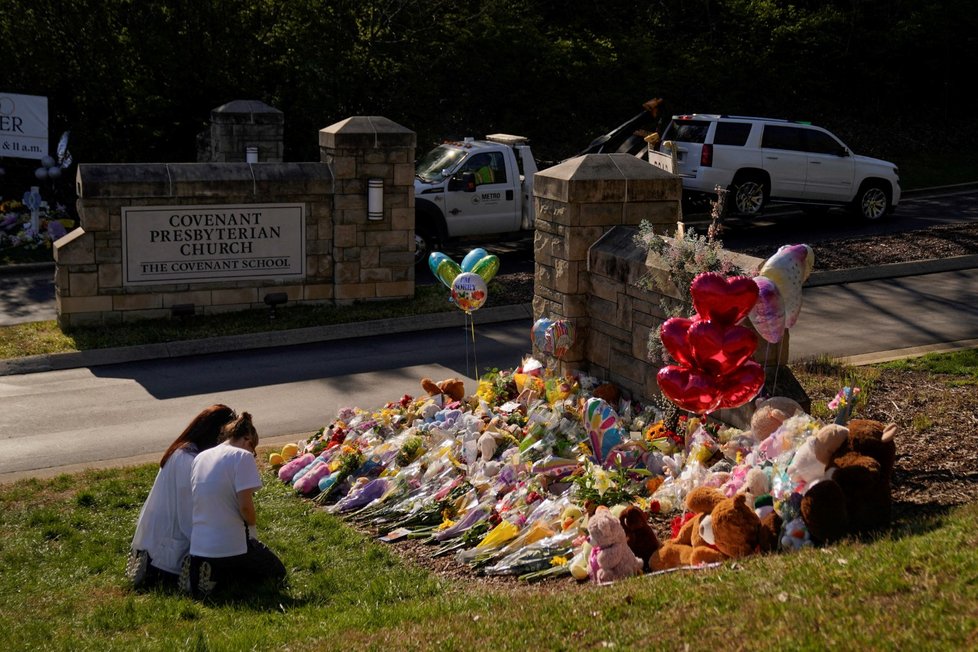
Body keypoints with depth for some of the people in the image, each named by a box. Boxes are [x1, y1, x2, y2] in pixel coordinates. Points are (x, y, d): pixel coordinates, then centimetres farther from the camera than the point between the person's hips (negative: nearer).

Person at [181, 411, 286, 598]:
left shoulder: (200, 458, 10)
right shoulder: (242, 456, -11)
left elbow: (201, 501, 14)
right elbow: (245, 505, -20)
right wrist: (253, 526, 1)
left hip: (198, 547, 8)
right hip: (231, 547, -8)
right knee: (277, 573, 15)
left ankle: (202, 570, 4)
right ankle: (217, 576, -8)